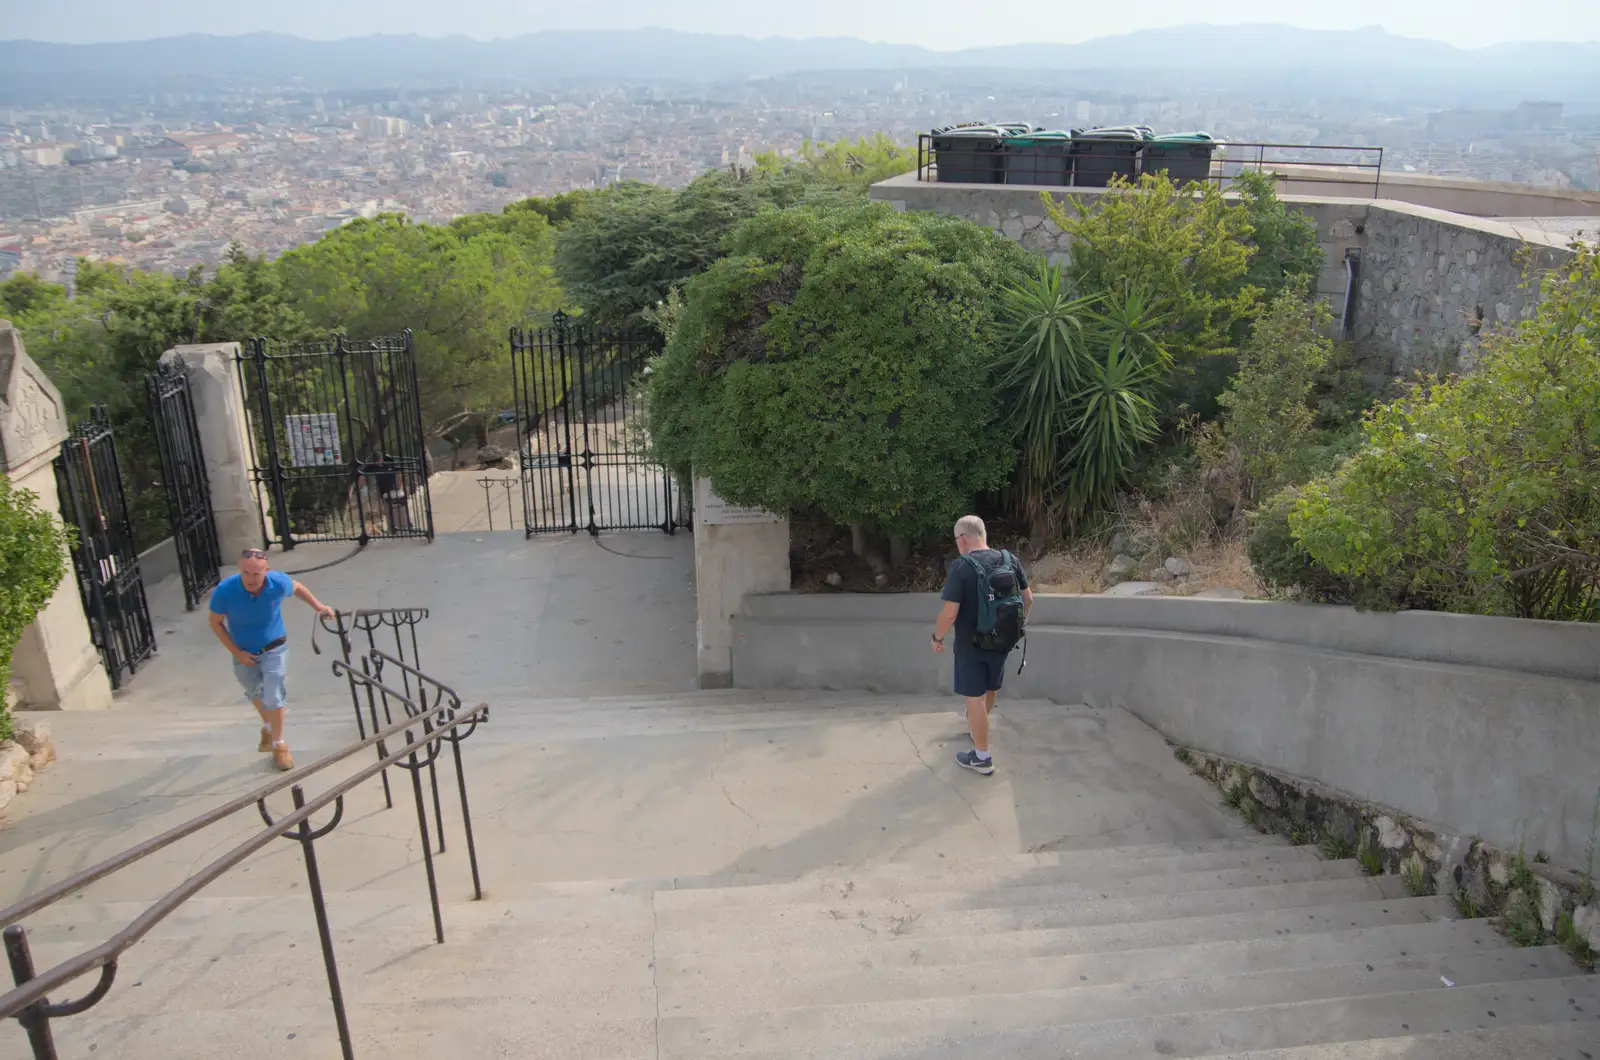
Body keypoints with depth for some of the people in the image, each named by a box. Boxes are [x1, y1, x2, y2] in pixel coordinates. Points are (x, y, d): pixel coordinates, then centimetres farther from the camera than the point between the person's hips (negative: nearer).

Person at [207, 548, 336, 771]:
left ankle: (278, 744, 14)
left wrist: (318, 606, 2)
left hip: (274, 648, -2)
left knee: (273, 696, -7)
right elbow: (216, 623, -13)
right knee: (256, 694, 24)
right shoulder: (225, 590, -29)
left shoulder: (278, 582, -27)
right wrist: (236, 652, -16)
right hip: (244, 653, 2)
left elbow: (297, 587, 0)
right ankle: (268, 727, 53)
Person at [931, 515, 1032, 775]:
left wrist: (937, 638, -7)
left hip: (972, 645, -6)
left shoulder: (961, 566, -21)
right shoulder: (1010, 560, -4)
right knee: (989, 690, 26)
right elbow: (1028, 600, 4)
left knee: (975, 698, 6)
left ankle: (982, 758, 14)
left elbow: (949, 613, -23)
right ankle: (977, 724, 51)